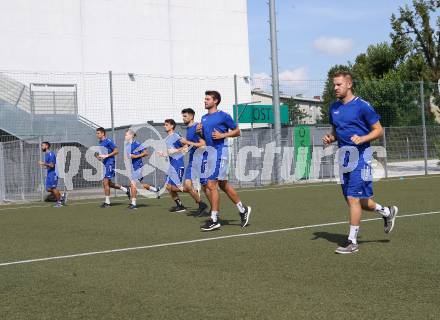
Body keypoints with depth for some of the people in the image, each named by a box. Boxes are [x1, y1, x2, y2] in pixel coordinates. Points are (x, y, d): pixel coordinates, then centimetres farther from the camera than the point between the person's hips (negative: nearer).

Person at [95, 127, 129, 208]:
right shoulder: (100, 142, 15)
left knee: (105, 182, -10)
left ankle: (107, 202, -3)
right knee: (109, 183, 12)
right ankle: (125, 190, 27)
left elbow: (116, 151, -15)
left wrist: (106, 156, -20)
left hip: (110, 163, -9)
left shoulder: (108, 141, -12)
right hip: (105, 164, 9)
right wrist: (99, 156, 7)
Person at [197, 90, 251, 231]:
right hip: (210, 151, 9)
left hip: (219, 151, -9)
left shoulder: (223, 116, -7)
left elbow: (237, 131, -2)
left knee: (211, 185, -11)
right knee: (223, 185, 14)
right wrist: (200, 132, 2)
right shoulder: (204, 118, 15)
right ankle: (243, 209, 26)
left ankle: (214, 220, -5)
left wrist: (222, 135, -15)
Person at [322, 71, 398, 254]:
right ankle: (387, 212, 36)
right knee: (356, 201, 12)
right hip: (344, 157, 7)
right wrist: (329, 138, 1)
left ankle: (352, 242, -2)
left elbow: (379, 130, -5)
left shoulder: (362, 106, -8)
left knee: (353, 199, -11)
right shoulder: (334, 108, 12)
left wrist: (362, 138, -21)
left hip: (360, 155, -7)